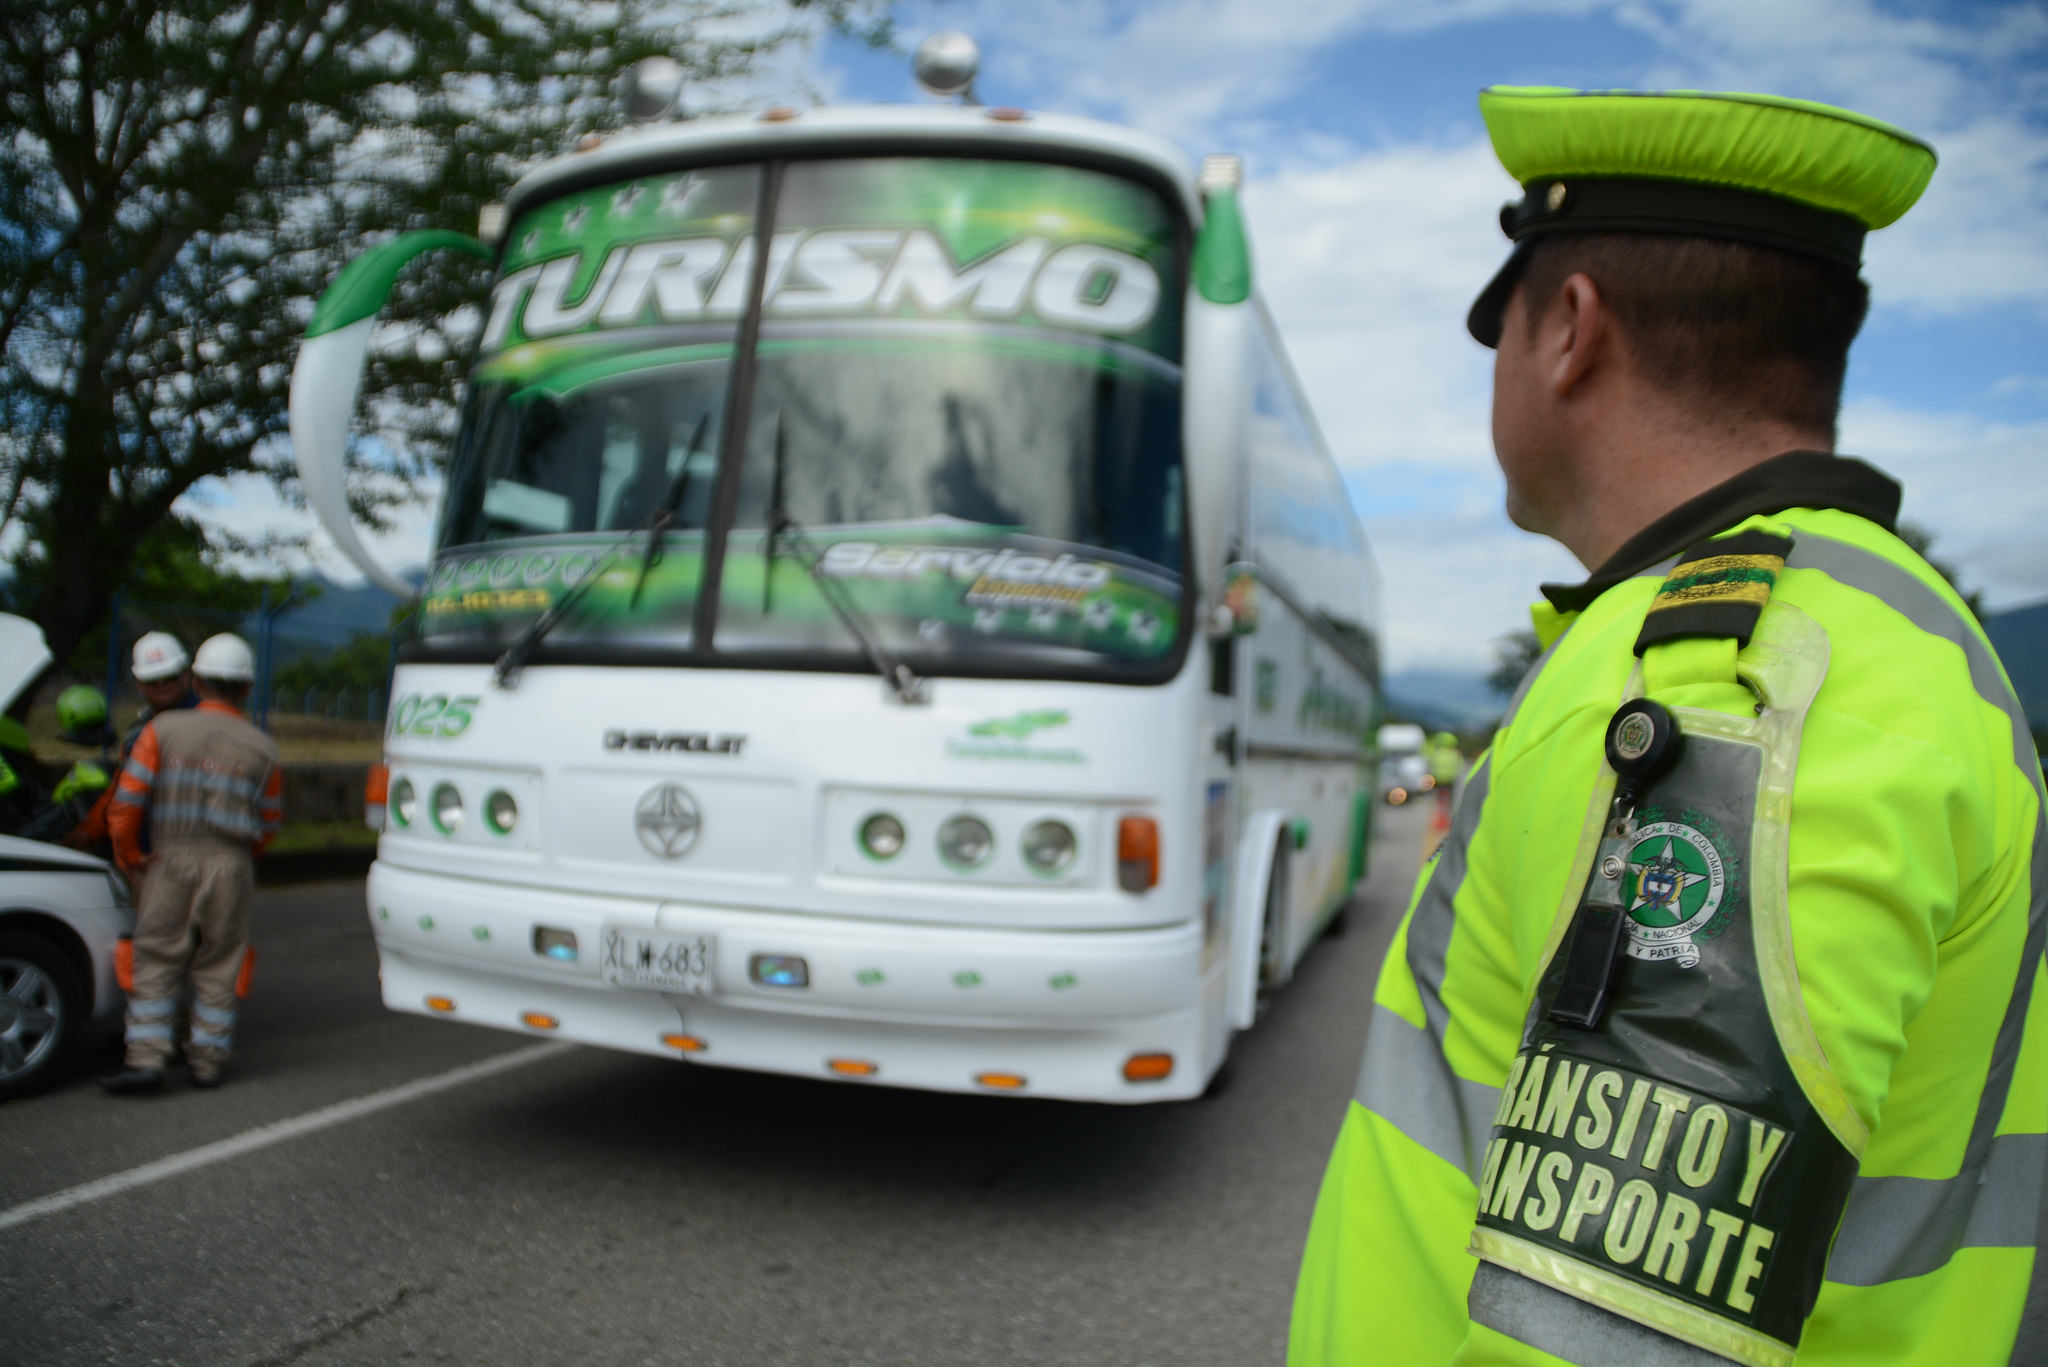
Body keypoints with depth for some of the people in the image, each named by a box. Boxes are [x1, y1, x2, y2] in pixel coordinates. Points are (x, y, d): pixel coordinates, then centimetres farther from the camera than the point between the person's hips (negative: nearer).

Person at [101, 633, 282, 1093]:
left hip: (171, 861, -1)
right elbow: (270, 821, 8)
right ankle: (207, 1060, 14)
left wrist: (129, 855, 8)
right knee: (218, 968, 8)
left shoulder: (164, 729, -1)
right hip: (231, 866, 1)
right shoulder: (262, 748, 3)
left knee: (157, 962, 6)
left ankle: (146, 1059, 1)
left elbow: (128, 799, -4)